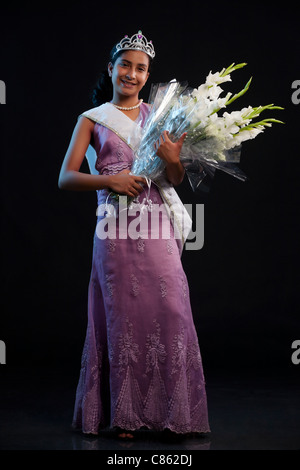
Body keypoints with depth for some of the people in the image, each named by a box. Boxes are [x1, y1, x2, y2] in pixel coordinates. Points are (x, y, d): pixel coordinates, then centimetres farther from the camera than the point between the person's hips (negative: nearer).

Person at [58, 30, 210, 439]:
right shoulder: (92, 120, 9)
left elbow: (177, 180, 9)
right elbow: (66, 178, 0)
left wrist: (173, 160, -13)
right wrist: (111, 180, -15)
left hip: (158, 228, 2)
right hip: (116, 231, -2)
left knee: (169, 311, -4)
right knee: (123, 315, -1)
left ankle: (171, 410, 7)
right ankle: (126, 414, 9)